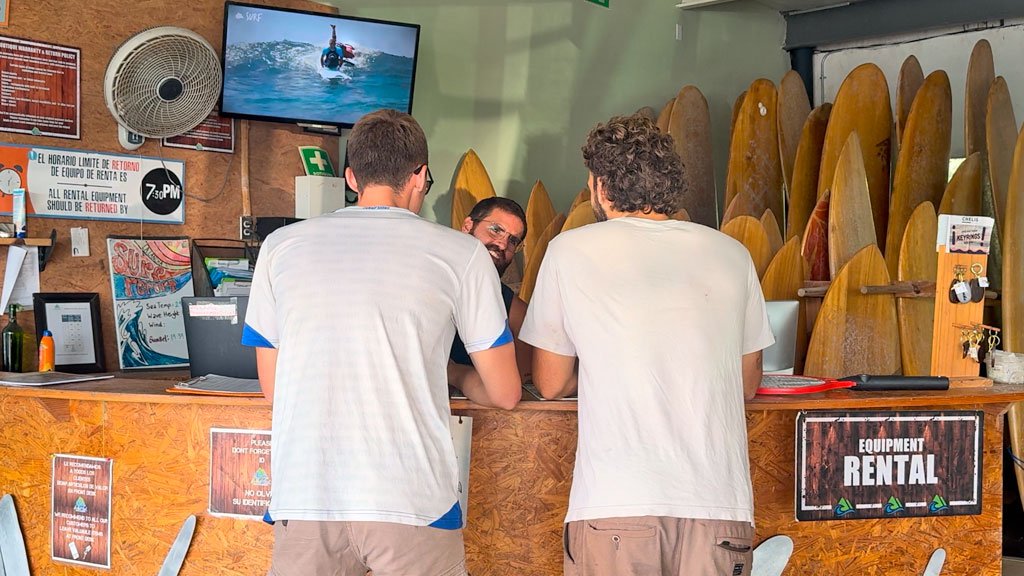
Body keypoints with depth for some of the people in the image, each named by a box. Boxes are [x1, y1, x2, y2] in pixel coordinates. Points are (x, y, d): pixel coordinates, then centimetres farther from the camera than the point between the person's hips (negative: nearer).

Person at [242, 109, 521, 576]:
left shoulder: (280, 247, 8)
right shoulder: (460, 253, 2)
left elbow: (272, 388, 15)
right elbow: (504, 394, 7)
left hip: (303, 502, 2)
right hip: (411, 503, -2)